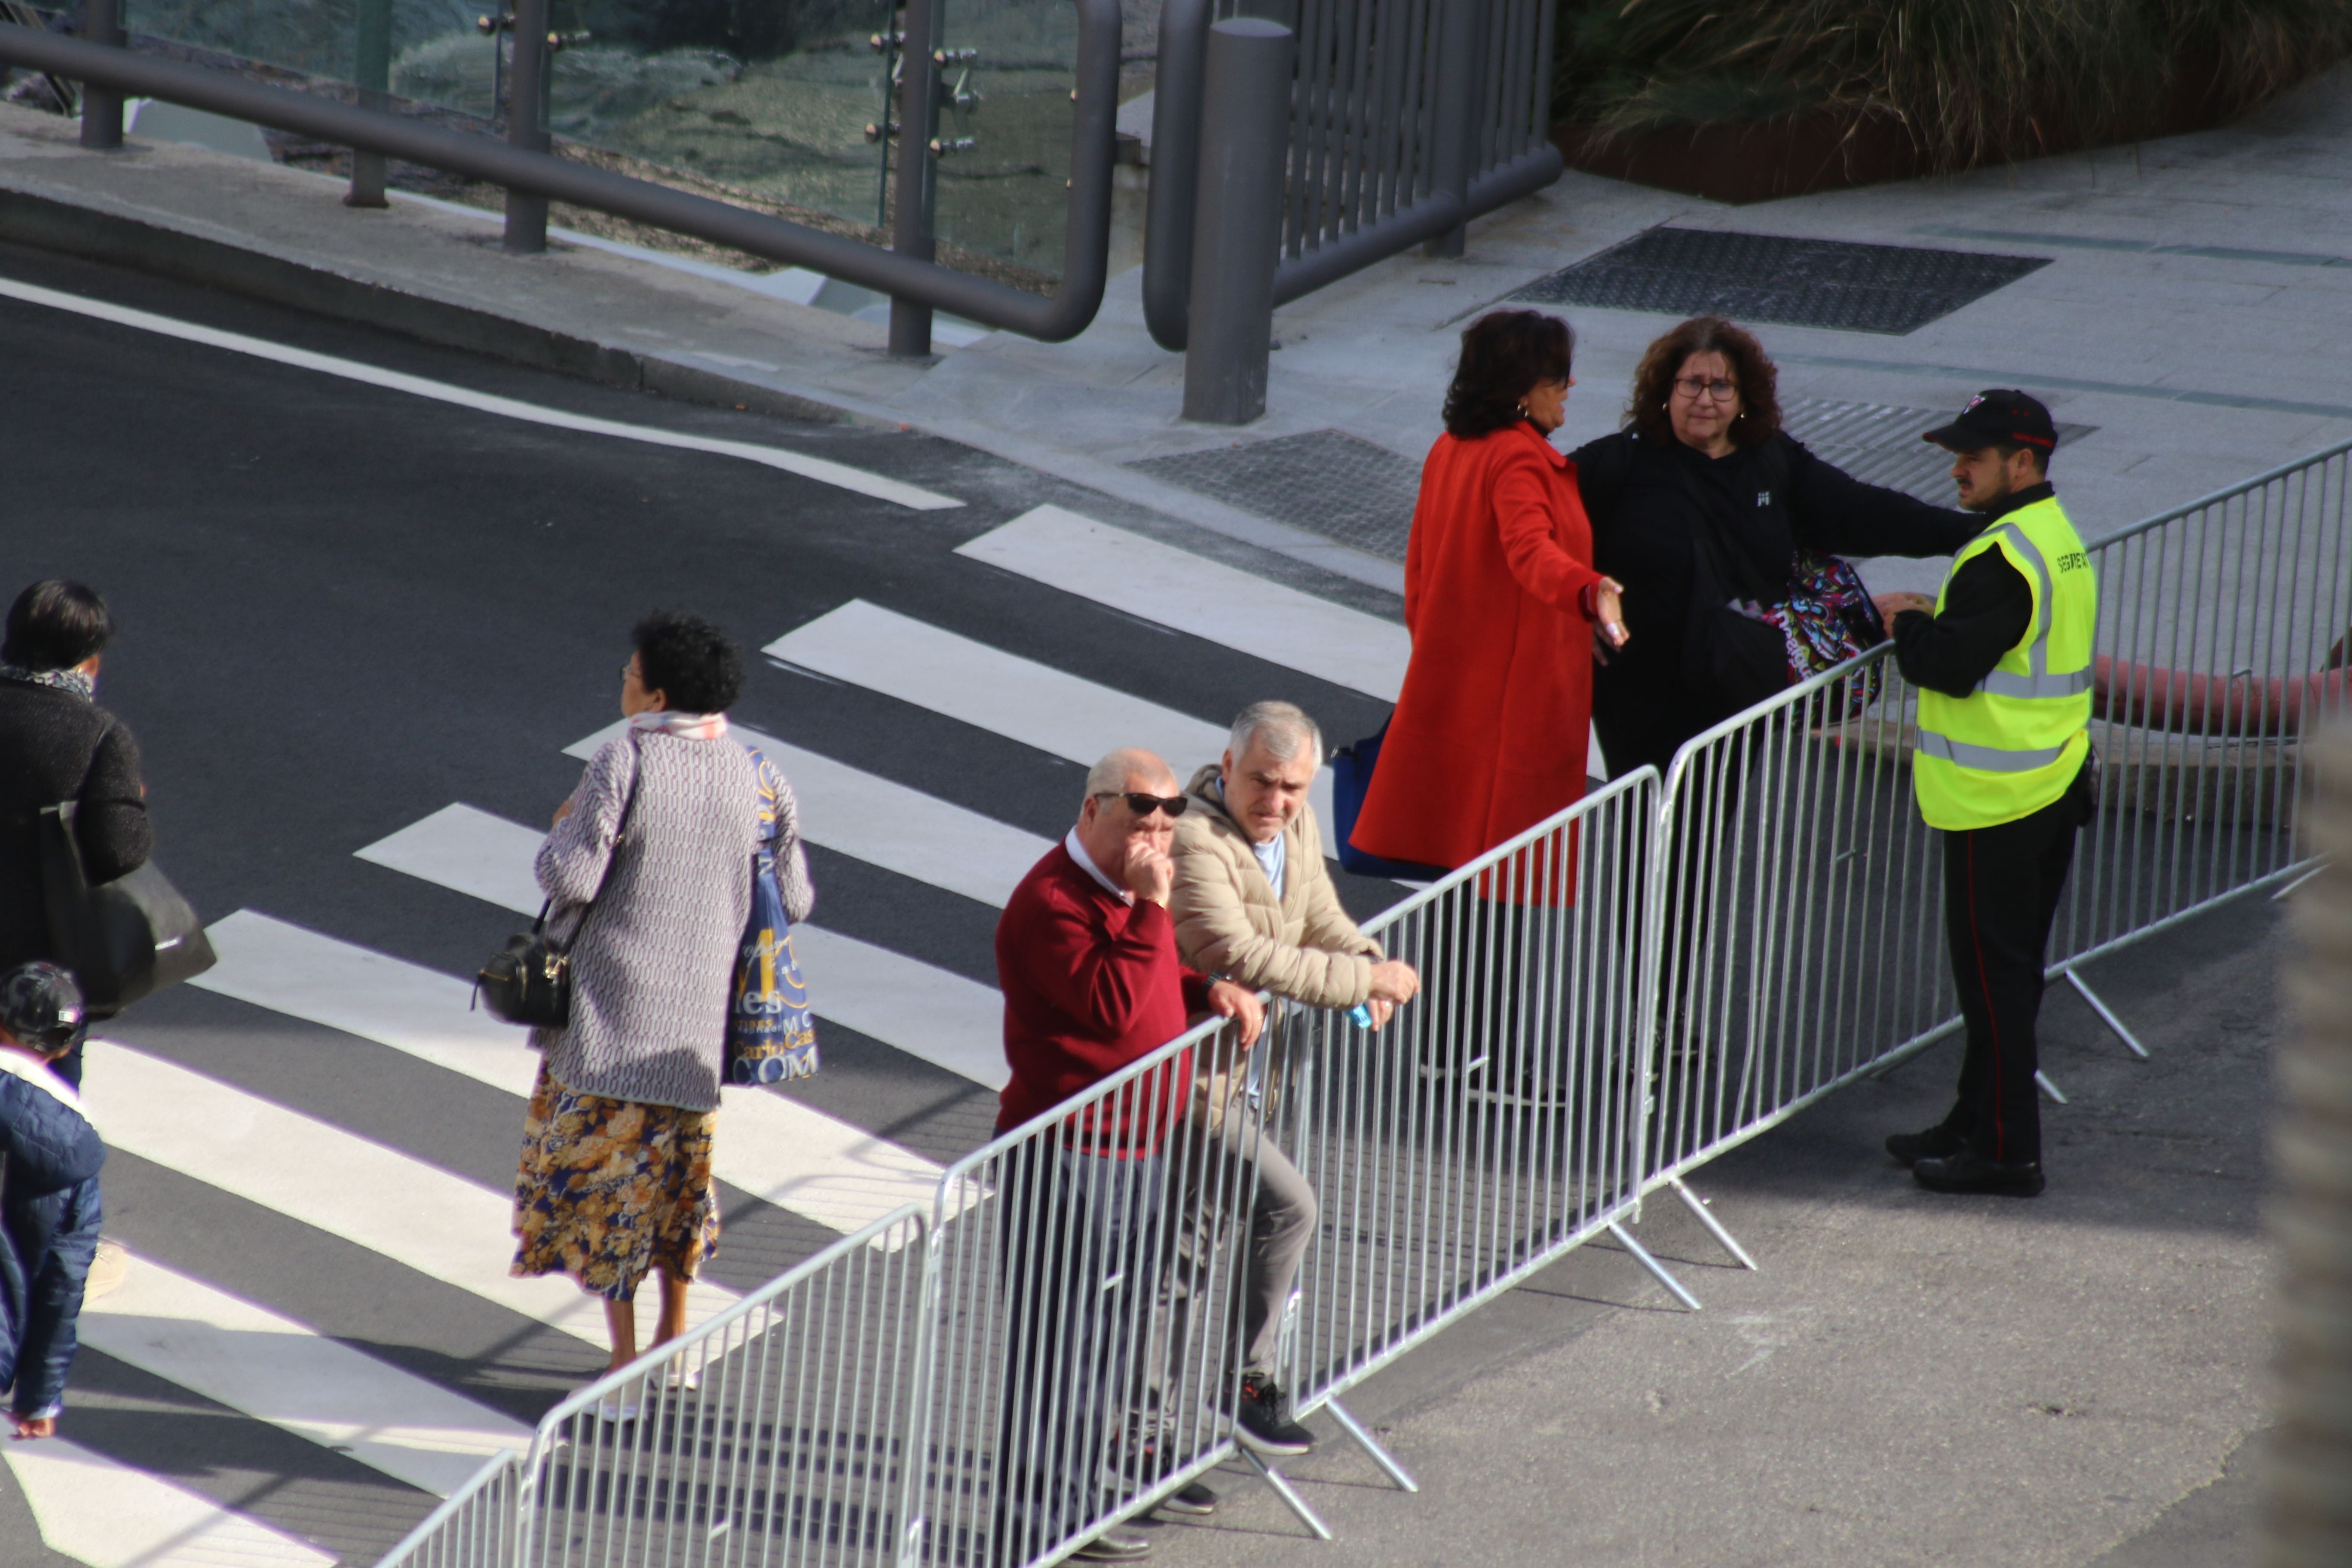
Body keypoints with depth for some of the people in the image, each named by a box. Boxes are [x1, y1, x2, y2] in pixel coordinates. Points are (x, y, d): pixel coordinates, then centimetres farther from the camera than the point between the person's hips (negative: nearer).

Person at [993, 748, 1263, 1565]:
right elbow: (1111, 1005, -28)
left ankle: (1078, 1500, 29)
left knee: (1111, 1332, 18)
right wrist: (1149, 910, -28)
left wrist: (1210, 989, 9)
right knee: (1056, 1344, -5)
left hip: (1137, 1152, 10)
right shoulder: (1050, 902, -19)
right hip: (1069, 1158, -10)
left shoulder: (1128, 887, 12)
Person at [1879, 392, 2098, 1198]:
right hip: (2053, 789, 10)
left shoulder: (2003, 558, -21)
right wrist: (1933, 619, 10)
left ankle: (2005, 1150, -2)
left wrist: (1907, 624, -5)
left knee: (1992, 972, -5)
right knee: (2010, 968, 16)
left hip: (1997, 800, -10)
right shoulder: (2059, 539, 12)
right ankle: (1979, 1124, 25)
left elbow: (1951, 666, -23)